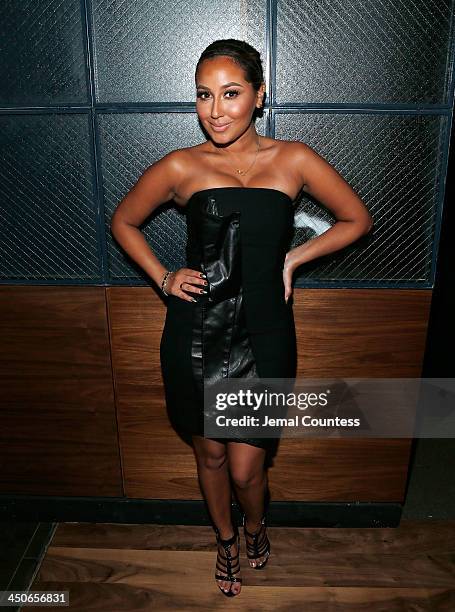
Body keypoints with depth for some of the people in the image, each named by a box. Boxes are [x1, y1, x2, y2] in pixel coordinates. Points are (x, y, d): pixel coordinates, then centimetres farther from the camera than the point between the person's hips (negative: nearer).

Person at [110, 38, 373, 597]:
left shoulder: (294, 160, -1)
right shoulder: (181, 167, -2)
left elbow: (357, 220, 9)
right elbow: (123, 222, 13)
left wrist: (293, 258, 0)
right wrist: (162, 277, 1)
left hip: (263, 336, 0)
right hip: (195, 336, 1)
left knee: (245, 468, 9)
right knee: (209, 454, 18)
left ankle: (255, 524, 48)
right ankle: (226, 540, 50)